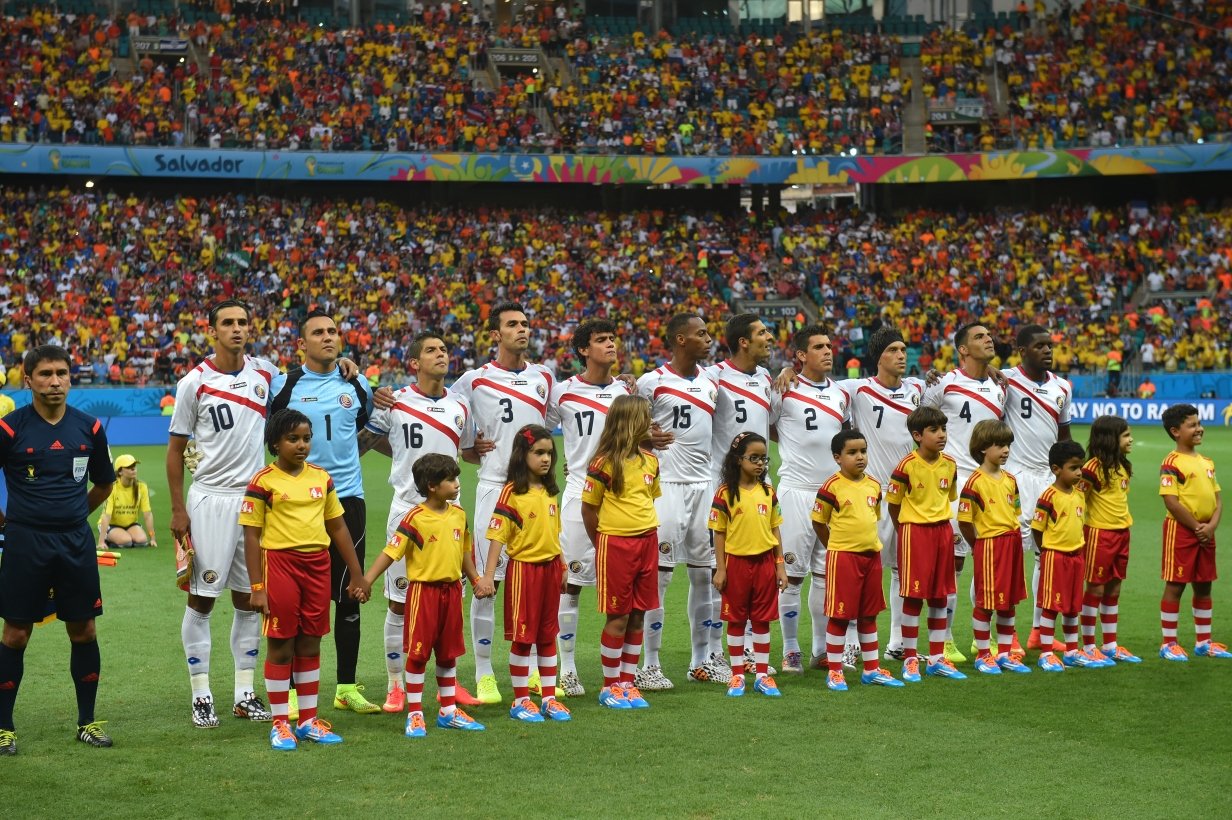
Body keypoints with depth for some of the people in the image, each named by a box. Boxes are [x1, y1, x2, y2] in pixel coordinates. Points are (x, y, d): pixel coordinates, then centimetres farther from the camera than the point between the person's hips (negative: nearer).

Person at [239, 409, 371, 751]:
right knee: (280, 645, 2)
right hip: (280, 564, -5)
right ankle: (280, 724, 11)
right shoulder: (263, 482, -7)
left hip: (318, 565, 5)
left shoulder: (322, 478, 8)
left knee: (310, 644, 11)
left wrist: (357, 575, 13)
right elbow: (251, 536, -6)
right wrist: (257, 587, -9)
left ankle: (309, 720, 20)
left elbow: (338, 527, 13)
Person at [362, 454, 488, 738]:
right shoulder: (416, 518, -15)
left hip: (452, 589, 6)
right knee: (417, 652, 1)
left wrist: (475, 579, 20)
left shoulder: (458, 514, 4)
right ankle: (414, 715, 7)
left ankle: (449, 711, 24)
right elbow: (391, 552, -16)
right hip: (423, 589, -6)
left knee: (449, 652, 14)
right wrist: (366, 581, -22)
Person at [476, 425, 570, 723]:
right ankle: (520, 701, 10)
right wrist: (488, 575, -18)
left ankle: (549, 698, 20)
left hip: (550, 567, 6)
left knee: (548, 634, 12)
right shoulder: (512, 492, -12)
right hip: (523, 567, -6)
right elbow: (497, 536, -13)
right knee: (522, 636, 2)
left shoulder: (550, 492, 7)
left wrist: (561, 567, 16)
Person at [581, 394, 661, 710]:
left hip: (647, 542, 6)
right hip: (614, 544, -6)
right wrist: (602, 545, 1)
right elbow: (588, 509, -6)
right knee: (618, 618, 0)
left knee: (638, 617, 9)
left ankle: (628, 683, 18)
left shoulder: (649, 461, 9)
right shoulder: (604, 463, -12)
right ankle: (610, 687, 10)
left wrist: (648, 535, 12)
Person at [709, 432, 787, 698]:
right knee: (736, 619, 7)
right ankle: (737, 676, 14)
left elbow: (775, 529, 9)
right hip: (737, 561, -3)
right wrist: (720, 568, -7)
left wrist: (780, 565, 5)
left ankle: (762, 675, 15)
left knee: (763, 619, 8)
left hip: (765, 561, 3)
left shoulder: (768, 492, 4)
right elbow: (719, 532, -4)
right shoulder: (725, 494, -7)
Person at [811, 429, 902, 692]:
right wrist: (838, 547, 3)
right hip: (843, 557, -6)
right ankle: (834, 672, 8)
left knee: (869, 615, 14)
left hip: (871, 555, 6)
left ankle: (872, 669, 23)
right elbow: (818, 522, -3)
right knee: (839, 615, 0)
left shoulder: (874, 485, 6)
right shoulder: (832, 487, -12)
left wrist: (866, 542, 12)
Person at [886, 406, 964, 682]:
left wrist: (940, 523, 10)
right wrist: (906, 532, 0)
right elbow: (893, 504, -4)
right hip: (914, 532, -5)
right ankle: (910, 660, 7)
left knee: (939, 596, 10)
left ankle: (937, 659, 18)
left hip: (942, 532, 6)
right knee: (913, 597, -1)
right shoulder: (907, 466, -13)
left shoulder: (949, 465, 3)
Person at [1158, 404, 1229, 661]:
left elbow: (1217, 498, 12)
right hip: (1180, 530, -8)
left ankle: (1203, 641, 23)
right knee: (1175, 585, -2)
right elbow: (1171, 502, -18)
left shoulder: (1206, 462, 12)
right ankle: (1168, 644, 5)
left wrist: (1212, 525, -5)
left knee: (1204, 586, 13)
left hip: (1205, 532, 8)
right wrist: (1196, 527, -15)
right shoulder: (1172, 463, -12)